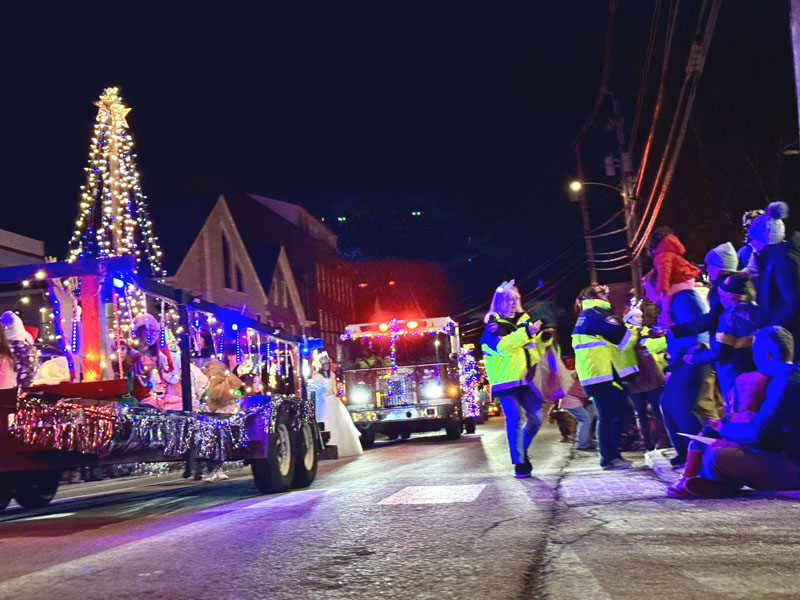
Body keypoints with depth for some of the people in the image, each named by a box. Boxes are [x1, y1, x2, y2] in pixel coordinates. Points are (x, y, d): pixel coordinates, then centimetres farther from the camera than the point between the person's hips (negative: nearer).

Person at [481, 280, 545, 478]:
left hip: (525, 380, 6)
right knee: (515, 418, -13)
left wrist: (544, 338, 3)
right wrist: (526, 333, -29)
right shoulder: (493, 326, -1)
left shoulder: (523, 321, 18)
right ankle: (519, 463, -8)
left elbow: (536, 349, 24)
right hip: (506, 381, -6)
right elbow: (501, 345, -21)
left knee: (536, 416, 1)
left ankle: (522, 452, 22)